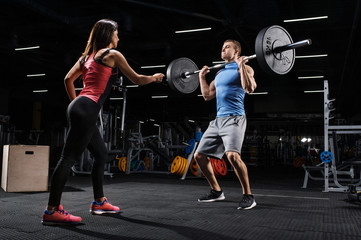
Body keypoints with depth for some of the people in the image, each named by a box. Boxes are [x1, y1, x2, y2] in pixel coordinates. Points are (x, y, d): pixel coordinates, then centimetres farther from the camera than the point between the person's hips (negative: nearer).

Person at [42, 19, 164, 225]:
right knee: (70, 157, -11)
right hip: (87, 109, -9)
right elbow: (137, 79, 6)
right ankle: (52, 211, -10)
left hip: (78, 107, 9)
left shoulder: (88, 55, 23)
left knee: (101, 154, 16)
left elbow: (69, 79, 17)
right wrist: (154, 78, 24)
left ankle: (99, 202, 24)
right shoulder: (112, 54, 2)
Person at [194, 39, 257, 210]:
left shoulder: (243, 68, 1)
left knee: (232, 154, -29)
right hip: (218, 119, 8)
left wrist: (241, 66, -18)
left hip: (234, 119, -8)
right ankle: (216, 191, 19)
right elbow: (207, 95, 25)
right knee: (199, 155, 5)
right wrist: (202, 76, 24)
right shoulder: (220, 73, 23)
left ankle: (248, 196, -13)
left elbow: (249, 88, -17)